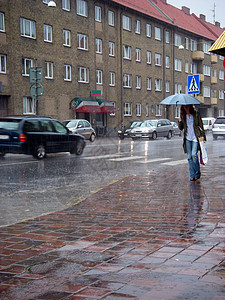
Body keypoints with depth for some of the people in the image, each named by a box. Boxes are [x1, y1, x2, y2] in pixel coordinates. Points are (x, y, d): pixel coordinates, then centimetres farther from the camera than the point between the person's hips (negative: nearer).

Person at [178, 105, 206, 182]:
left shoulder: (196, 114, -1)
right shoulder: (183, 116, 8)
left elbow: (201, 126, 2)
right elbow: (181, 128, 12)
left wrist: (203, 136, -2)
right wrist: (180, 122, -7)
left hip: (195, 138, -3)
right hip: (187, 138, 3)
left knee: (194, 154, -15)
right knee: (189, 157, 0)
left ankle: (197, 173, 3)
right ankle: (192, 175, 6)